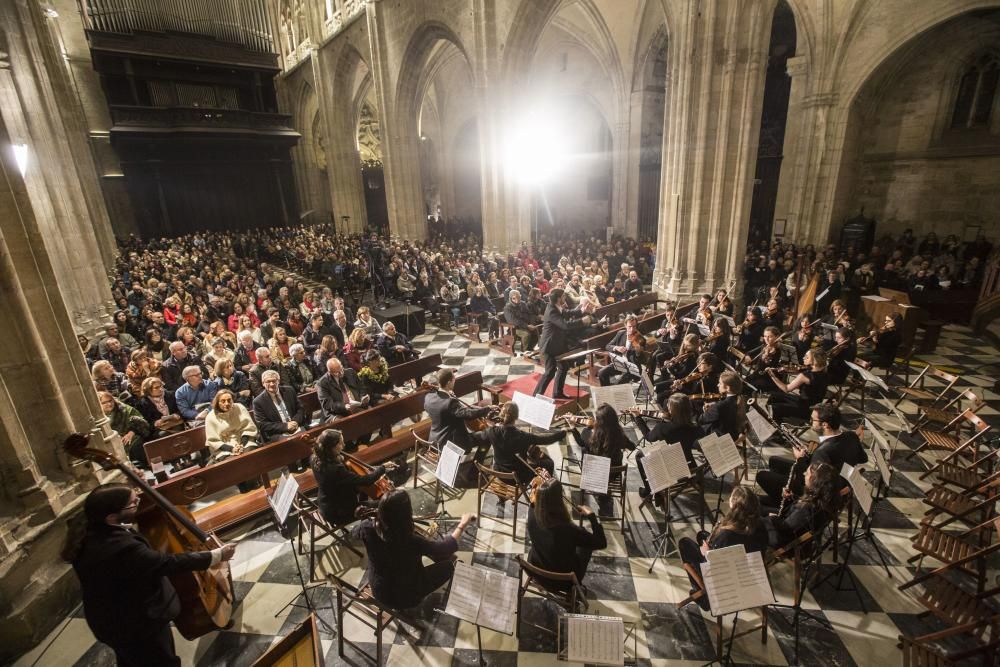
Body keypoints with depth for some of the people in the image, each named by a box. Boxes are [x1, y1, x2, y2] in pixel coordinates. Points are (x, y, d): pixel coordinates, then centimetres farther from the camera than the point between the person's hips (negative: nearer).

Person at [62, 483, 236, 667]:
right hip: (138, 625, -8)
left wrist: (131, 492, -1)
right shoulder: (122, 548, -40)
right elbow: (168, 563, -33)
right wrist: (216, 556, -23)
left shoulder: (89, 531, -13)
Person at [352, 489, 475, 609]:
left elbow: (354, 532, 3)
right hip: (405, 598, -5)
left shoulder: (368, 528, -24)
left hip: (378, 592, 5)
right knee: (448, 564, 10)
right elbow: (446, 548, -20)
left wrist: (378, 517, 10)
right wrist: (462, 524, -7)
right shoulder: (411, 542, -37)